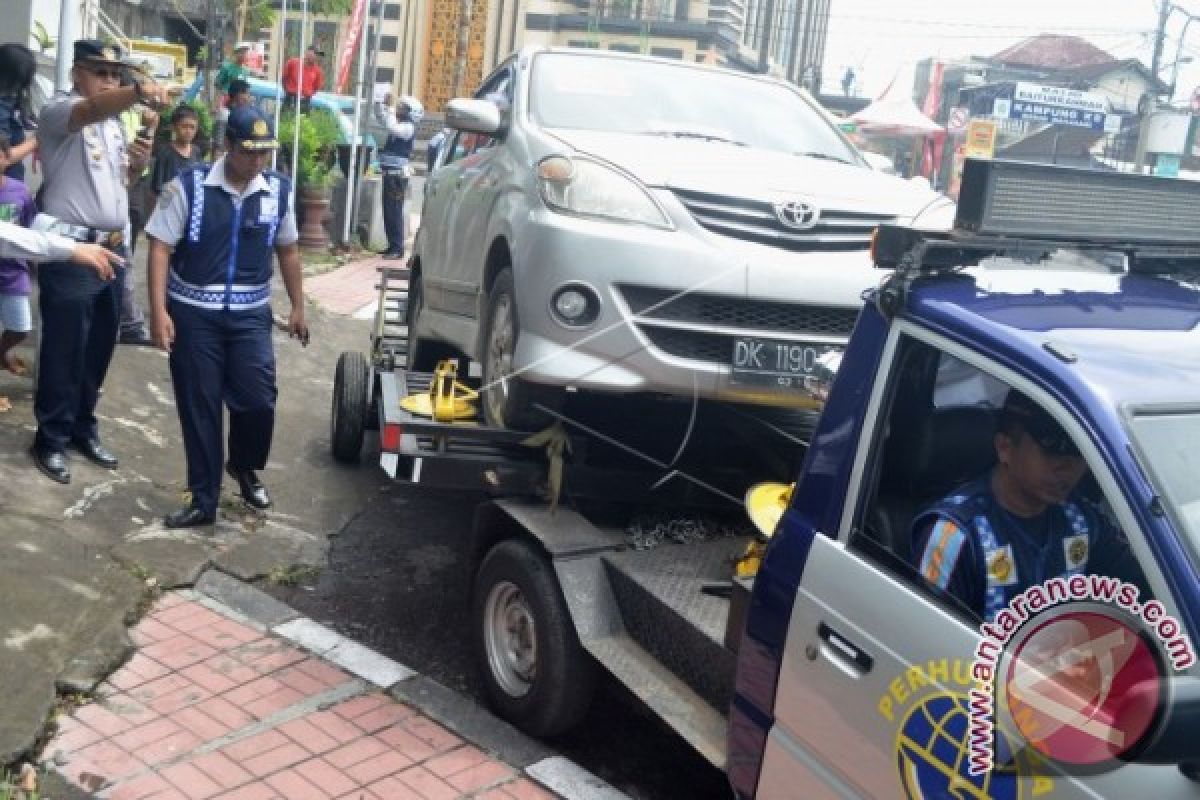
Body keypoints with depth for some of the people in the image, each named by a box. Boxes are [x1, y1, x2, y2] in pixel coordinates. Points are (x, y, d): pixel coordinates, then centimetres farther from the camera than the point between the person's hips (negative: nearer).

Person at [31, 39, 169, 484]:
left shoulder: (114, 123, 16)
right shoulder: (60, 111, -8)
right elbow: (93, 109, -32)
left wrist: (138, 165, 1)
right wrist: (138, 92, -51)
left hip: (111, 247, 8)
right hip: (70, 250, -8)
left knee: (99, 346, 14)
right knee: (64, 350, -1)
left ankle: (82, 429, 27)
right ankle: (51, 439, 10)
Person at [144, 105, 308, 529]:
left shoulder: (278, 190, 1)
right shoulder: (188, 185, -9)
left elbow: (287, 250, 13)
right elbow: (160, 247, -8)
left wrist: (298, 306, 15)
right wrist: (158, 311, -14)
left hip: (251, 314, 2)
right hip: (193, 313, -2)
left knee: (259, 400, -5)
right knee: (199, 408, 5)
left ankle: (243, 466, 28)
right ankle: (203, 501, 18)